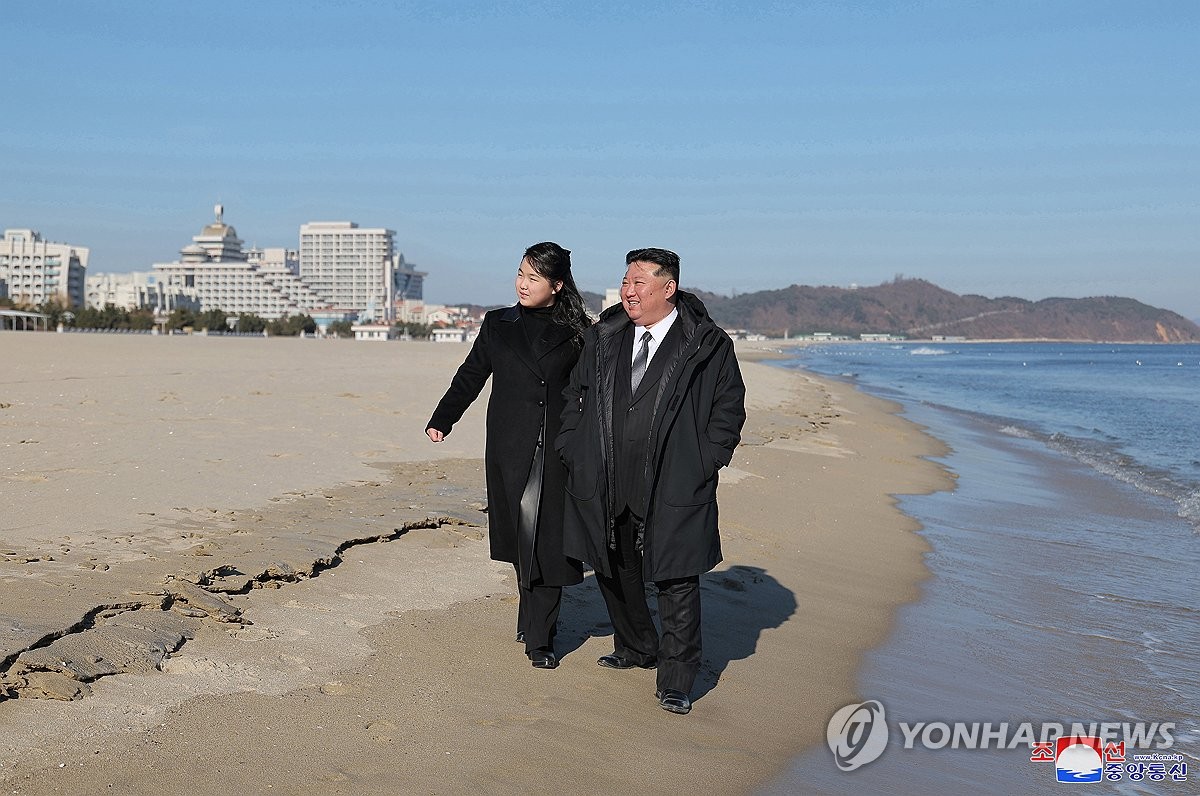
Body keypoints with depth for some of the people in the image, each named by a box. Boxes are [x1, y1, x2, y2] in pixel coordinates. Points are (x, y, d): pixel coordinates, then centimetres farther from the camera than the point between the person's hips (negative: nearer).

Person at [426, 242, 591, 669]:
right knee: (522, 537, 4)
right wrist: (442, 420, 1)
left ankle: (539, 637, 4)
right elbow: (471, 376, 11)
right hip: (511, 448, 1)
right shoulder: (498, 324, 8)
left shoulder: (575, 331, 5)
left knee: (549, 540, -3)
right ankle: (533, 623, 18)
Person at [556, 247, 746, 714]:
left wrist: (703, 465, -8)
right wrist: (572, 449, 9)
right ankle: (636, 649, 41)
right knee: (614, 571, 18)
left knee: (676, 582, -3)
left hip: (673, 489, -5)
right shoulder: (602, 339, 8)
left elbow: (728, 409, -1)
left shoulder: (708, 346, -5)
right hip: (606, 488, 5)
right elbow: (575, 395, 18)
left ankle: (676, 681, 8)